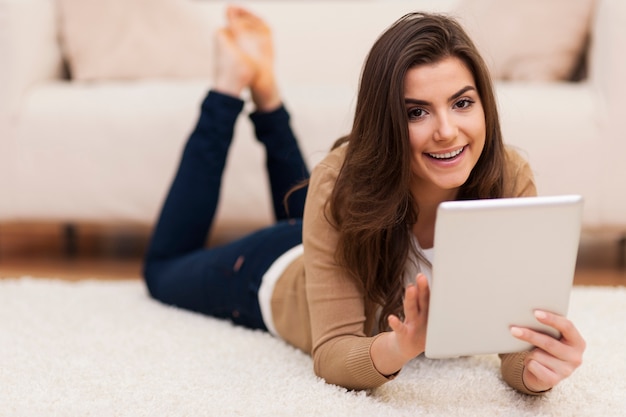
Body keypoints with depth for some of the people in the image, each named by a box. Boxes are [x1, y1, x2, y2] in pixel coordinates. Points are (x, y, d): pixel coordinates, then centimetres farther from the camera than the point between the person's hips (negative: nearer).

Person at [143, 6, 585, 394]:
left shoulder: (511, 180, -36)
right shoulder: (342, 183, -42)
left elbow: (520, 335, -36)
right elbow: (333, 353, -41)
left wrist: (537, 368, -59)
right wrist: (397, 347, -62)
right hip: (279, 275, -2)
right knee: (164, 271, 27)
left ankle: (266, 95, 42)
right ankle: (235, 82, 29)